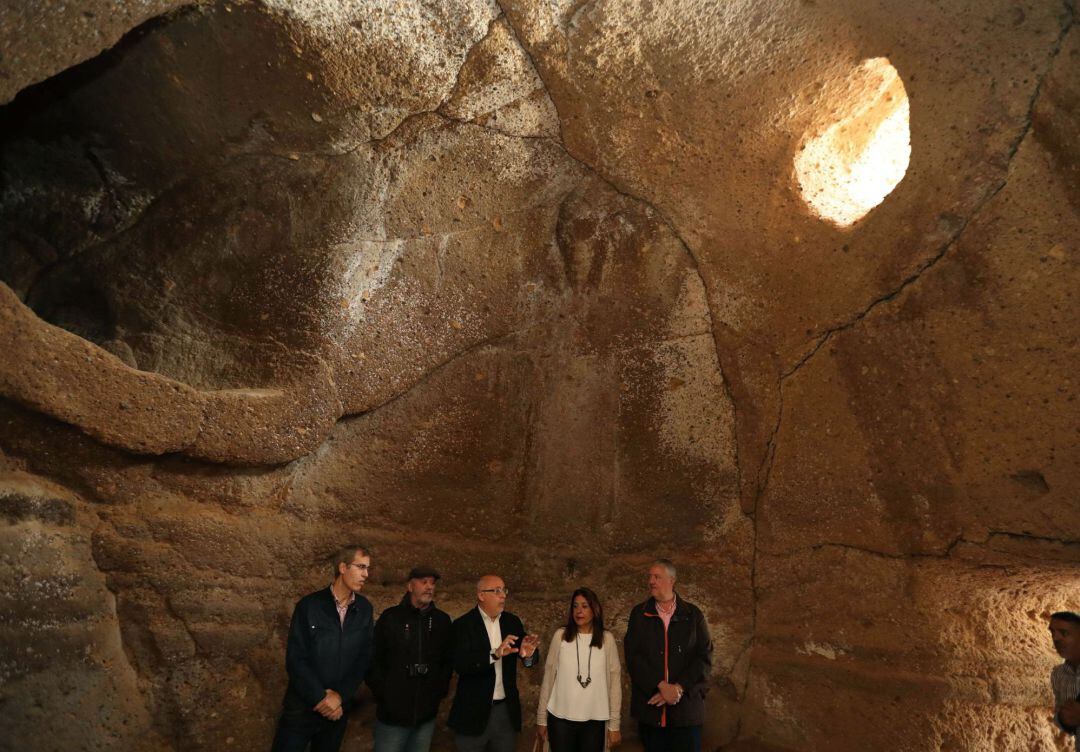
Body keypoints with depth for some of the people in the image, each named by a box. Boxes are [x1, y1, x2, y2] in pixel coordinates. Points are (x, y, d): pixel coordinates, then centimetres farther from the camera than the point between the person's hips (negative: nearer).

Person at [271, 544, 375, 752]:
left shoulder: (364, 609, 0)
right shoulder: (309, 605, -10)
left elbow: (364, 658, 0)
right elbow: (295, 659, -12)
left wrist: (340, 696, -11)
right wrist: (321, 697, -14)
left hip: (338, 709, 3)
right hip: (302, 706, -3)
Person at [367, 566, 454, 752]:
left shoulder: (442, 620, 4)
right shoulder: (390, 617, -4)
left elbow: (448, 660, 9)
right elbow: (373, 659, -2)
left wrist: (440, 691, 1)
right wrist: (382, 693, -6)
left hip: (427, 715, 3)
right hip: (392, 714, -2)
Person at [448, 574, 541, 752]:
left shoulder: (512, 622, 4)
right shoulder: (463, 624, -10)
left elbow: (530, 659, 0)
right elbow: (460, 664, -21)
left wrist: (529, 654, -23)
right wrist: (495, 654, -33)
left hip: (507, 710, 4)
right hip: (473, 712, -4)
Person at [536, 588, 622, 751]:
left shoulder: (606, 639, -2)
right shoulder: (561, 635, -2)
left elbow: (614, 680, 1)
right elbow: (548, 677, 2)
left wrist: (614, 724, 0)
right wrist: (541, 718, 4)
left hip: (594, 720, 0)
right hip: (560, 718, 0)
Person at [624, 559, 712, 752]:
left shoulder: (693, 614, 5)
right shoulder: (639, 614, 6)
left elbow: (705, 657, -2)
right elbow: (633, 656, -3)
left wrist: (679, 688, -13)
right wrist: (662, 686, -14)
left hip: (687, 707, 0)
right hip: (650, 707, 1)